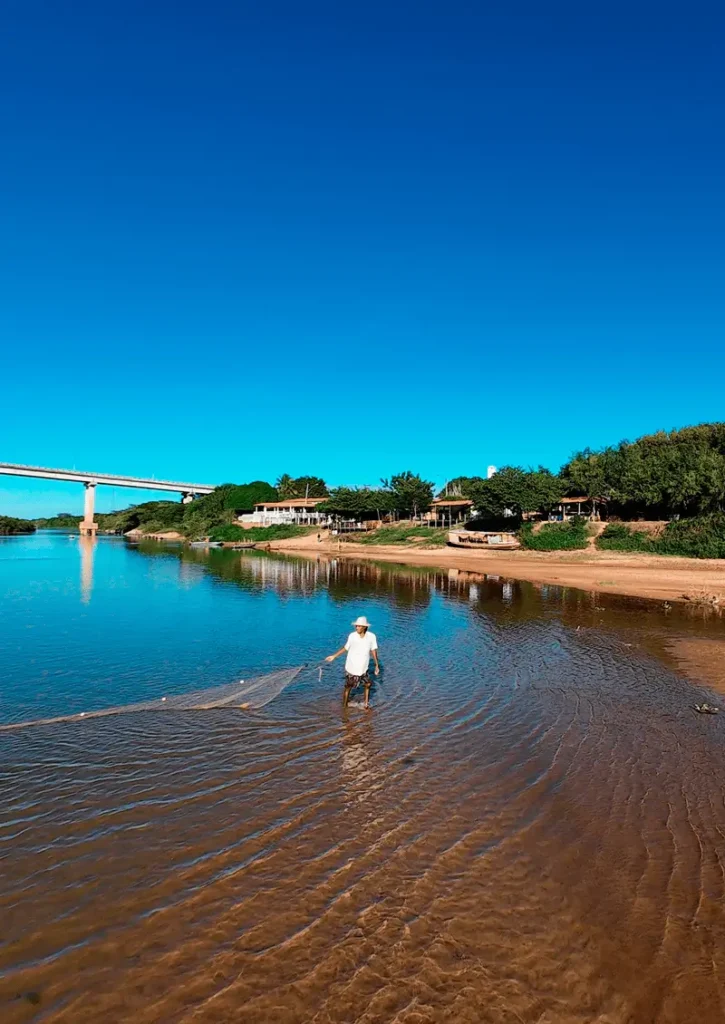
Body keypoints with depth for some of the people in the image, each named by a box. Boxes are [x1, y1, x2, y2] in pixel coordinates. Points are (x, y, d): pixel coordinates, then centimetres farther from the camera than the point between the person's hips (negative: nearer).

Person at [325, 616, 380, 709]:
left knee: (368, 684, 17)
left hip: (364, 668, 2)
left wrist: (377, 665, -3)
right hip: (352, 668, -2)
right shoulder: (352, 636, -16)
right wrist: (334, 656, 4)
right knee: (348, 687, 9)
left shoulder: (371, 636, -14)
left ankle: (366, 704, 39)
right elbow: (346, 648, 0)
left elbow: (373, 650, -3)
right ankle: (344, 706, 26)